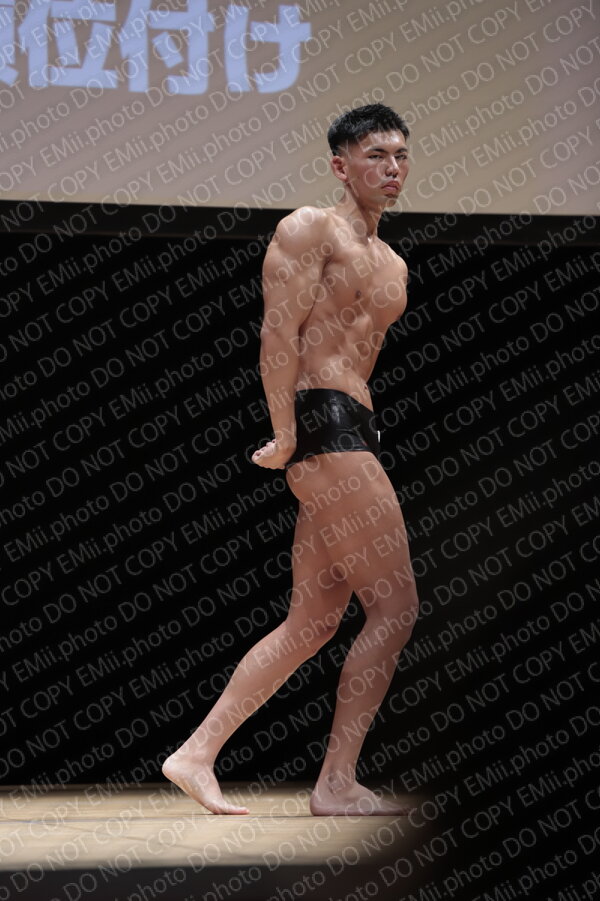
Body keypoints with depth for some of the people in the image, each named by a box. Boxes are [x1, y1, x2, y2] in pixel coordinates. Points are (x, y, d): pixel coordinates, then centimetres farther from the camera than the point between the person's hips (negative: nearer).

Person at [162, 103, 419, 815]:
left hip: (353, 434, 9)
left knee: (313, 622, 8)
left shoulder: (393, 265, 24)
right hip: (322, 421, -9)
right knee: (394, 607, -11)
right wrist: (286, 435, -18)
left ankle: (195, 755, 10)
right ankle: (337, 783, -10)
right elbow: (279, 333, -12)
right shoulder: (309, 230, -3)